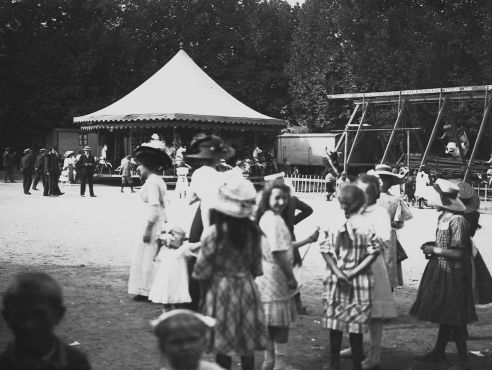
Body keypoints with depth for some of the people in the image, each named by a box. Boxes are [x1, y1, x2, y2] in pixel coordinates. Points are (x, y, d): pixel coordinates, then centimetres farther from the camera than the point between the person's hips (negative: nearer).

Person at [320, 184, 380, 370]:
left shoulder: (364, 224, -5)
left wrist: (353, 273, -13)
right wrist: (337, 272, -10)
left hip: (358, 282, -1)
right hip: (336, 281, 1)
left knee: (355, 326, 4)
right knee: (334, 323, 8)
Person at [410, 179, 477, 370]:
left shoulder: (457, 220, -20)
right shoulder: (443, 218, 6)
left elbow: (457, 253, -21)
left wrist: (434, 250, -14)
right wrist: (431, 246, 3)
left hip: (452, 274, -9)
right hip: (440, 271, 9)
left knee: (454, 318, -1)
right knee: (443, 315, 18)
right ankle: (439, 352, 30)